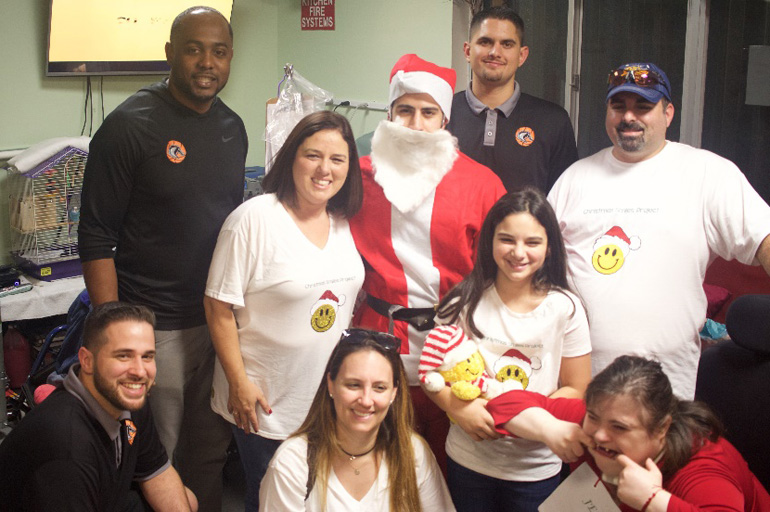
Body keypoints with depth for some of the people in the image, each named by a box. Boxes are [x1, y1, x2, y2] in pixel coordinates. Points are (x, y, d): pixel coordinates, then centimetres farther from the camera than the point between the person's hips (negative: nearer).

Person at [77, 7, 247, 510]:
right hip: (156, 325, -5)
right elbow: (97, 238, -12)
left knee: (211, 453, 17)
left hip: (220, 318, 6)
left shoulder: (233, 128, 7)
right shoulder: (130, 125, -11)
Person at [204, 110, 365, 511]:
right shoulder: (254, 219, -16)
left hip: (331, 400, 5)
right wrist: (239, 383, -14)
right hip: (265, 404, -5)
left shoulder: (345, 223, 3)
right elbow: (219, 307, -14)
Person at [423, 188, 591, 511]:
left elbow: (576, 389, -4)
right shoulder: (464, 302, -7)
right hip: (468, 462, 1)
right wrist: (458, 407, -20)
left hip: (536, 469, -1)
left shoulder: (565, 309, -8)